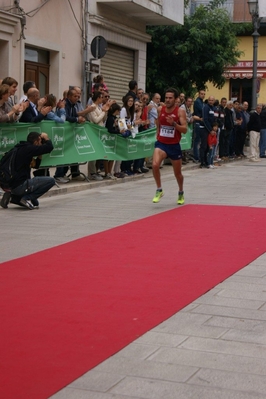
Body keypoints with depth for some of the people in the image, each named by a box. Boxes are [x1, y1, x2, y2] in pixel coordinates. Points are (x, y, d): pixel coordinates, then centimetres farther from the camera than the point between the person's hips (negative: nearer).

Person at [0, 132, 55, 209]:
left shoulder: (22, 149, 18)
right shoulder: (29, 148, -12)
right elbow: (49, 148, -17)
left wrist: (39, 155, 15)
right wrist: (46, 138, 1)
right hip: (20, 185, -10)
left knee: (35, 203, 29)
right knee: (51, 180, -11)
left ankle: (14, 197, 12)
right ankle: (27, 198, -11)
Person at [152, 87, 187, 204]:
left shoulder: (180, 112, -10)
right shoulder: (160, 110, 0)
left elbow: (184, 130, -17)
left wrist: (173, 123, -30)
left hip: (174, 145, -1)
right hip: (161, 143, 1)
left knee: (177, 173, 14)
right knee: (155, 165, -27)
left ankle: (181, 193, 41)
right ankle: (159, 190, -8)